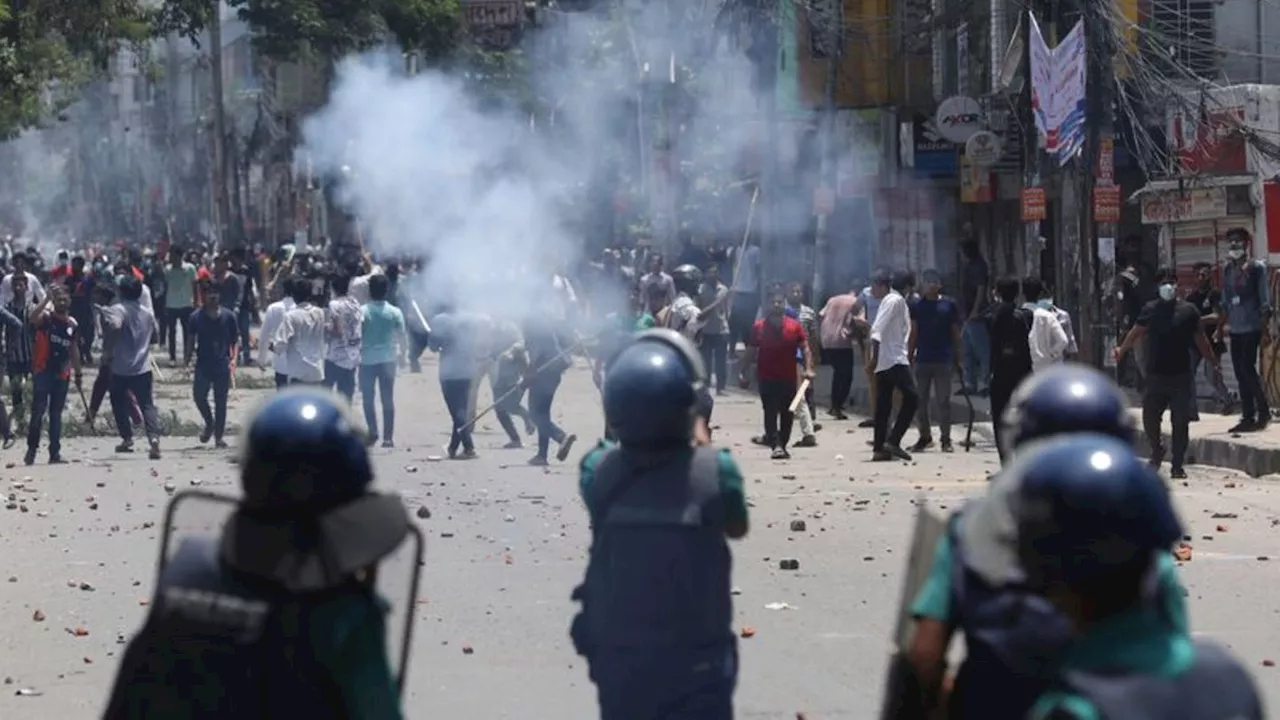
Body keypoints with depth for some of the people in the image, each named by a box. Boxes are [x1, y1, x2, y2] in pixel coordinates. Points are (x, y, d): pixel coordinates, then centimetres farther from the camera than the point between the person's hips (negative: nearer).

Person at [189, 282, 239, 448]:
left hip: (222, 365, 0)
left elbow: (235, 341, 5)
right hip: (203, 364, 0)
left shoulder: (228, 316, 1)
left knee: (221, 402, 3)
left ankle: (218, 437, 12)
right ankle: (209, 423, 16)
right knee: (199, 395, -11)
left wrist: (233, 359, -7)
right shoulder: (196, 317, 1)